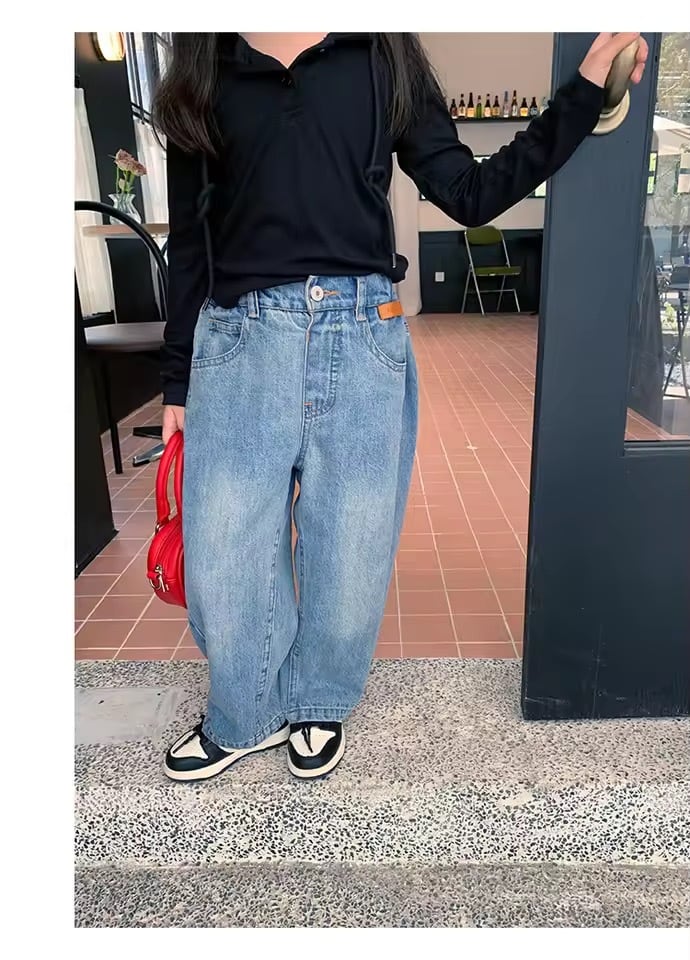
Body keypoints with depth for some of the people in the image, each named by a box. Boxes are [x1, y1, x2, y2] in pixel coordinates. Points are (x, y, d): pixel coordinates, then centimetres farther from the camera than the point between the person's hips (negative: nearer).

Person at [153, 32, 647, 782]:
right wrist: (176, 383, 11)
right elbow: (190, 243, 11)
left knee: (350, 555, 9)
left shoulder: (382, 57, 12)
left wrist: (585, 90, 4)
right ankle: (246, 718, 33)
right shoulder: (205, 69, 13)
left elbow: (470, 194, 9)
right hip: (237, 342, 1)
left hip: (362, 340, 0)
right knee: (222, 559, 5)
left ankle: (318, 706, 37)